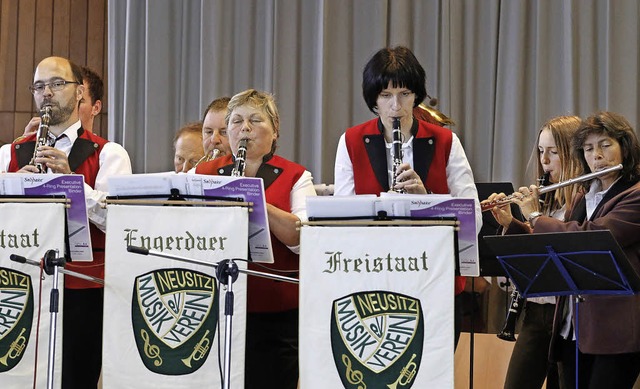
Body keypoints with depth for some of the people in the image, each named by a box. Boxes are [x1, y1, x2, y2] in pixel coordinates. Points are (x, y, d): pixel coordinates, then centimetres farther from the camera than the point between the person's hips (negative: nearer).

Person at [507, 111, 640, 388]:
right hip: (573, 327, 7)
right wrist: (512, 223, 8)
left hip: (616, 331, -7)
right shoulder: (583, 196, 16)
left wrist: (535, 217, -7)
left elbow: (590, 237, -20)